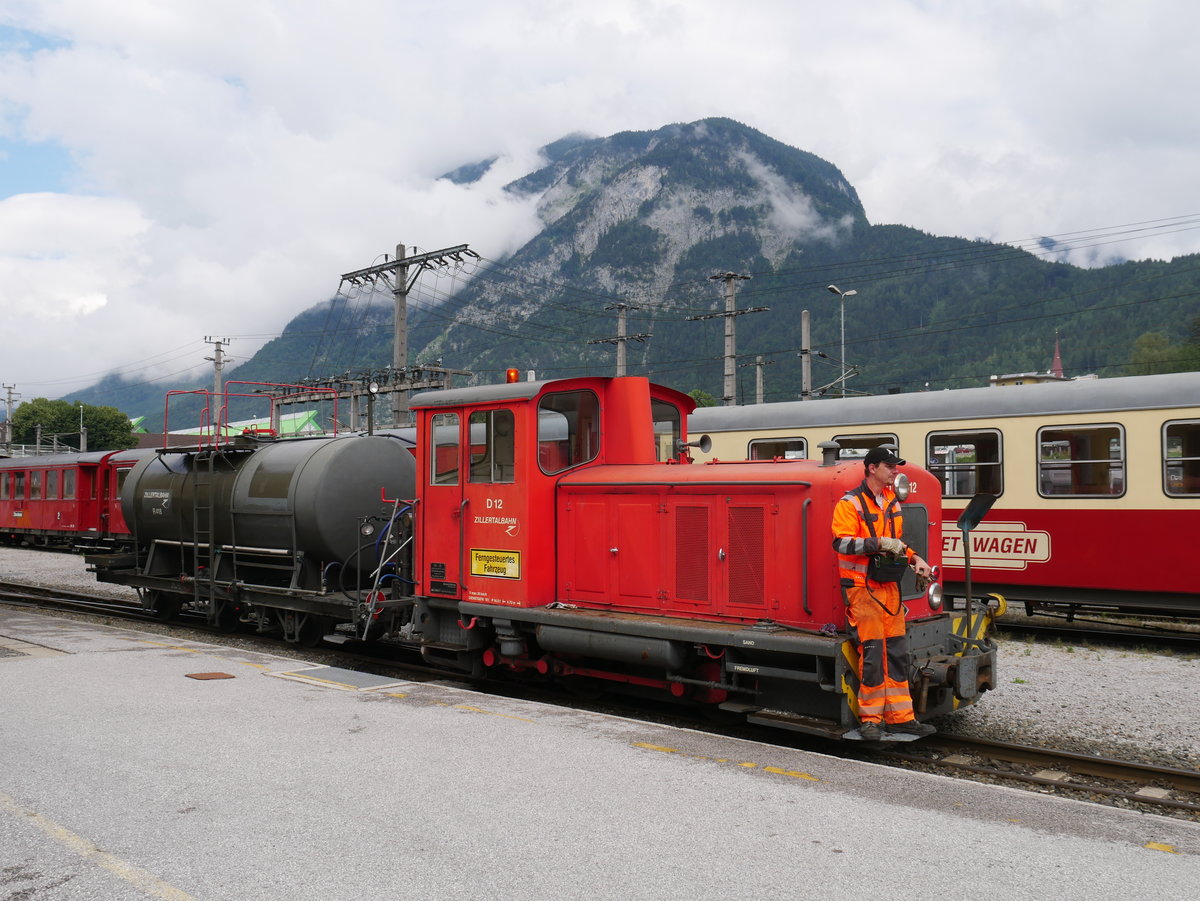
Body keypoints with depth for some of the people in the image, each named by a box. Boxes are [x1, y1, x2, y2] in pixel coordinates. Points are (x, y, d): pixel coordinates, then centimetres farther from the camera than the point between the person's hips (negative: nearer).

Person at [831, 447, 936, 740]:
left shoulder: (892, 503, 16)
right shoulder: (850, 503, -9)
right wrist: (878, 543, -25)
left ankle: (900, 717, 17)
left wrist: (913, 559, 11)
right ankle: (870, 719, 6)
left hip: (890, 587, 8)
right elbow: (841, 542, -19)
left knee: (897, 652, 9)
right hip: (862, 588, -8)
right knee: (871, 653, -5)